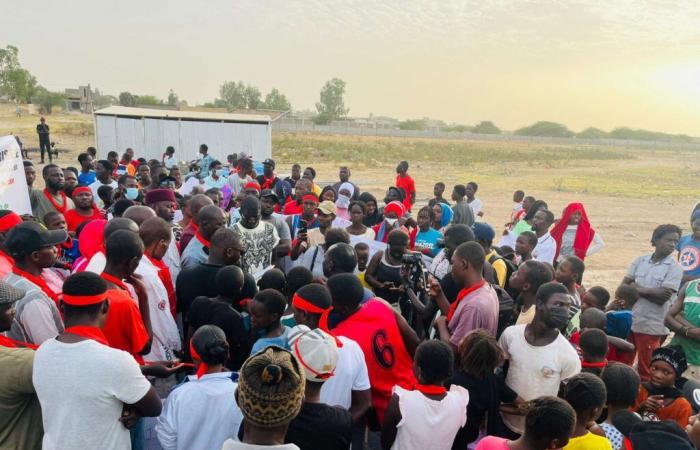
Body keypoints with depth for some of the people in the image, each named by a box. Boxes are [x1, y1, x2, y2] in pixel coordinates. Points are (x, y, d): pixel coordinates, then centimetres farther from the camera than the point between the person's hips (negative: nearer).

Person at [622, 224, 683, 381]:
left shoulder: (675, 268, -6)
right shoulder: (640, 260, 4)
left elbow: (663, 297, -16)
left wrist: (636, 288, -8)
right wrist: (652, 292, -14)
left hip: (651, 326, -3)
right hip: (628, 320, 4)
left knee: (645, 371, 7)